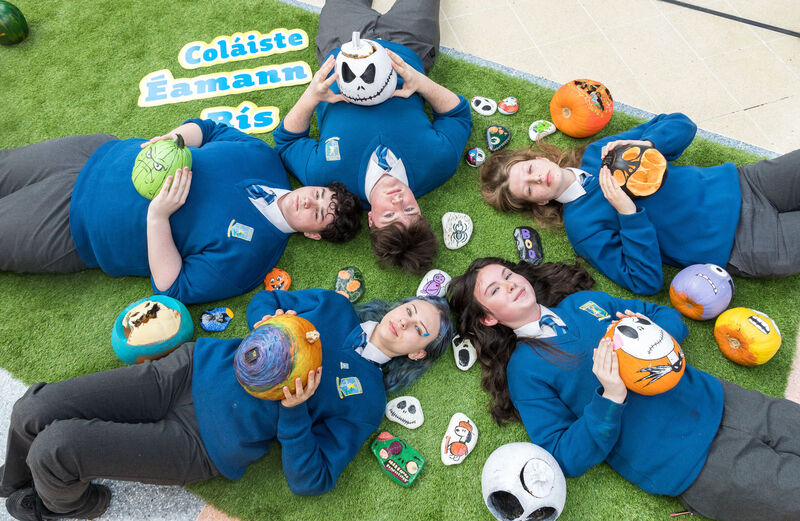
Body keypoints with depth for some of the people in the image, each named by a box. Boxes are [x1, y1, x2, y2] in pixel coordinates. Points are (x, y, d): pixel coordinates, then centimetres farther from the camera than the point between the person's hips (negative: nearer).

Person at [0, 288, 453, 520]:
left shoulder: (366, 402, -7)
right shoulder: (334, 307, 4)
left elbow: (310, 480, -9)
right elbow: (264, 301, 12)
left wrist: (294, 411, -24)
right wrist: (271, 326, -11)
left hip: (205, 444, -3)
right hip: (191, 370, 4)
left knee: (55, 448, -15)